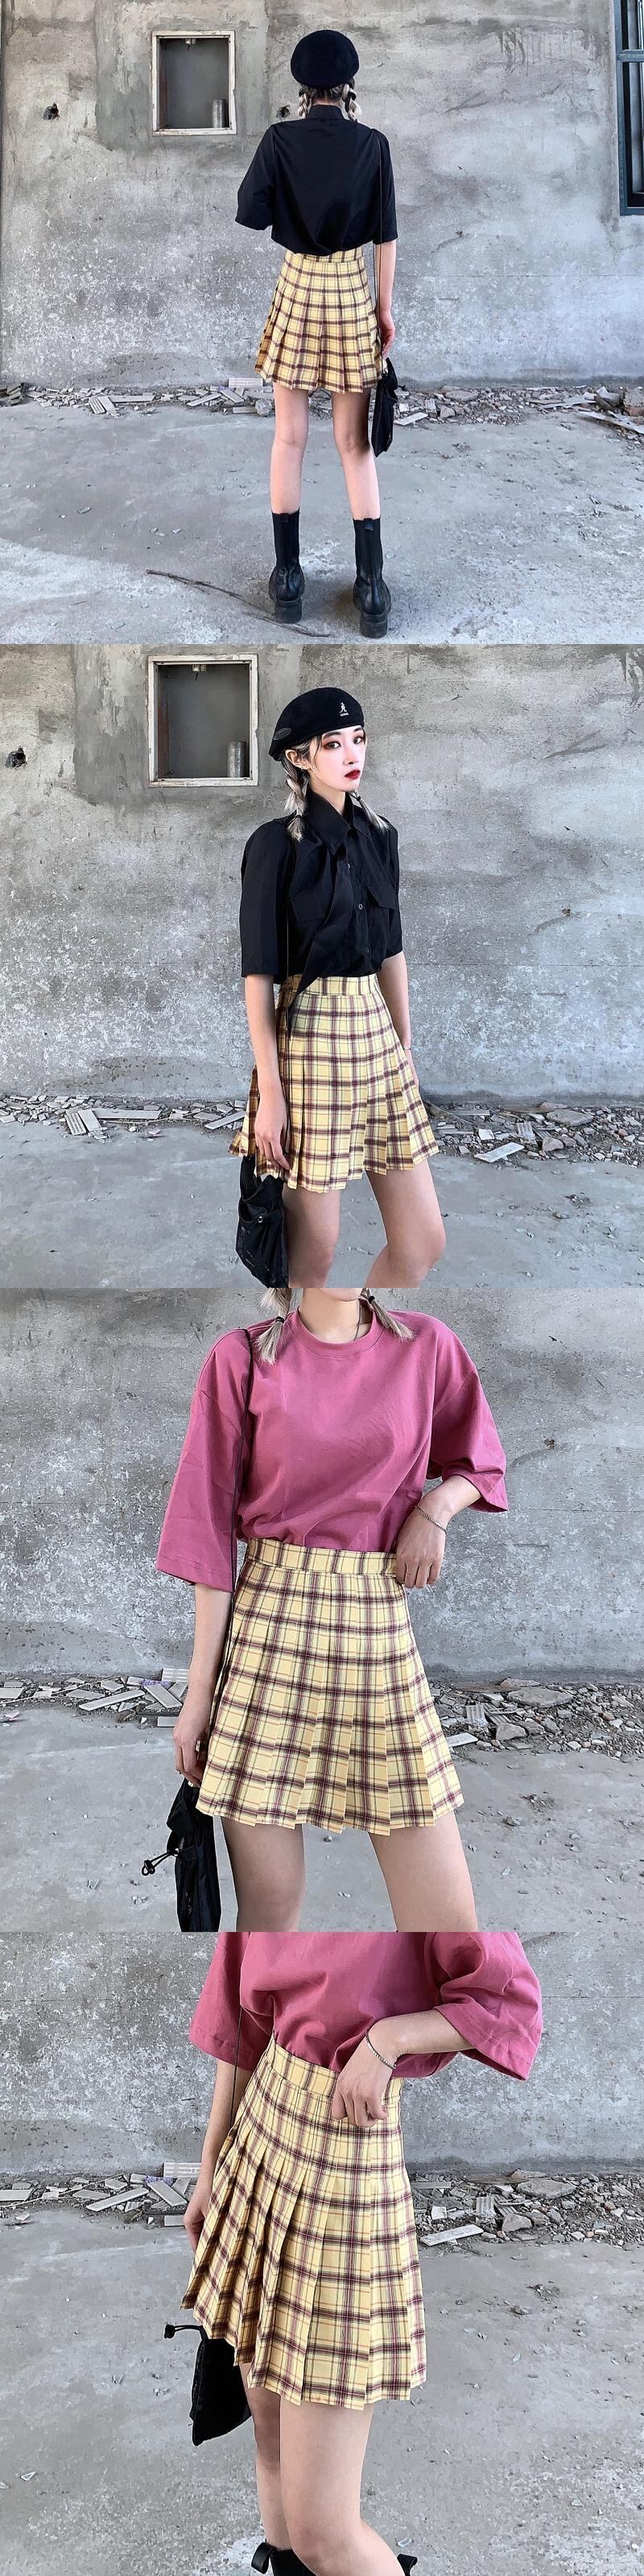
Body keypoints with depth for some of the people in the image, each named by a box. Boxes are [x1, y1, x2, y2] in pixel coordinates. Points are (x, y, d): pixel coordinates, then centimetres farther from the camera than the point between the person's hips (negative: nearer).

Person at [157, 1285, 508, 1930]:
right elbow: (212, 1528, 0)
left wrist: (437, 1505, -3)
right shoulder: (241, 1359, 0)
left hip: (379, 1628, 2)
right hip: (267, 1620, -2)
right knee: (268, 1902, 0)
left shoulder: (425, 1347, 5)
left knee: (447, 1915, -2)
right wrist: (199, 1689, -2)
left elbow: (482, 1462, 21)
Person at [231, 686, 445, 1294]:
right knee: (313, 1255, -2)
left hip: (376, 1030, 7)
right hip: (310, 1036, -7)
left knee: (423, 1239, 6)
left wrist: (405, 1048, 15)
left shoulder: (377, 835, 10)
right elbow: (258, 972, -11)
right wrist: (270, 1091, -15)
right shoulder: (276, 844, -9)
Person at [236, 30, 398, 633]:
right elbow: (385, 234, -1)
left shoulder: (280, 140, -7)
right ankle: (371, 585, 1)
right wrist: (386, 306, 7)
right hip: (352, 291, 1)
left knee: (289, 438, 7)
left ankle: (287, 577, 9)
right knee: (355, 443, 4)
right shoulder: (372, 145, -4)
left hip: (297, 288, 0)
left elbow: (249, 213, -4)